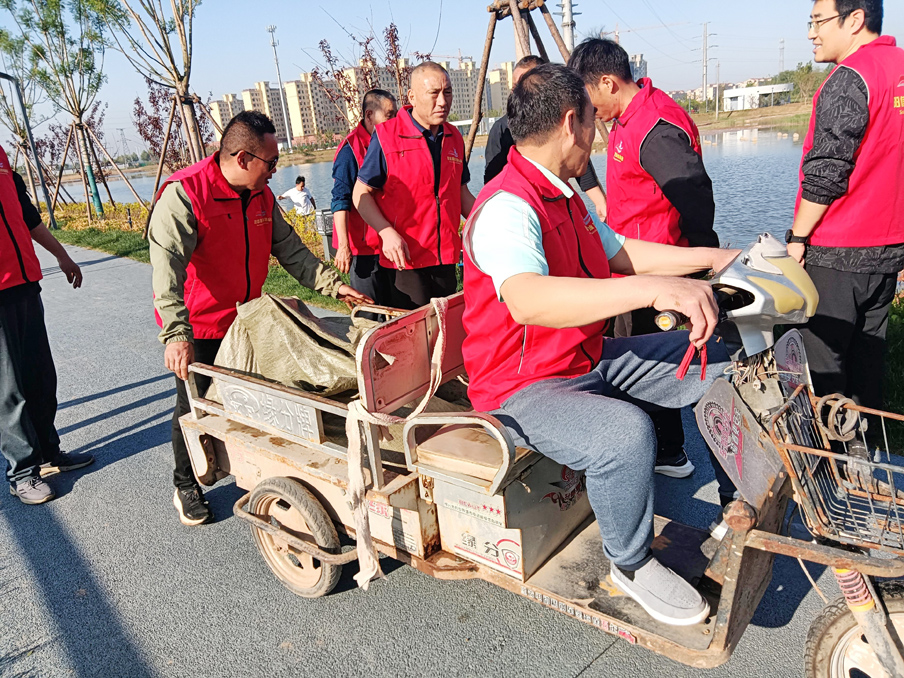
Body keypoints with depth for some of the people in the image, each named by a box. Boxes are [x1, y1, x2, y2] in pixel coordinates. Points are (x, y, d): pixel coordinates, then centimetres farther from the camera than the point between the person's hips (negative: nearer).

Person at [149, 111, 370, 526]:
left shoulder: (261, 196, 1)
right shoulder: (183, 195, -22)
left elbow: (289, 250, 9)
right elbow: (167, 266, -31)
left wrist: (332, 284, 0)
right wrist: (176, 333, -42)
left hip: (246, 321, 6)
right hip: (197, 328, -6)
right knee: (196, 407, 7)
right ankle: (186, 488, 29)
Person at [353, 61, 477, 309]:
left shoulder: (454, 138, 9)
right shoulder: (386, 135, -7)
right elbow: (361, 194, -4)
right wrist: (387, 233, -19)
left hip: (446, 256, 5)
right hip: (404, 257, -5)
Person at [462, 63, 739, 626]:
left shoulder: (566, 195, 11)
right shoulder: (507, 206, -24)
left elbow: (620, 251, 23)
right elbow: (527, 301, -44)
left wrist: (713, 258, 17)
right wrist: (653, 288, -52)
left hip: (591, 360, 10)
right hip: (524, 389, -9)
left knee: (719, 362, 5)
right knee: (627, 432, -35)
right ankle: (631, 563, -6)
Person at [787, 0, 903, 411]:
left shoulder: (848, 79, -13)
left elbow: (825, 175, -18)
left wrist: (797, 236, -9)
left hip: (836, 254, -9)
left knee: (821, 363, 0)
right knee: (868, 355, 17)